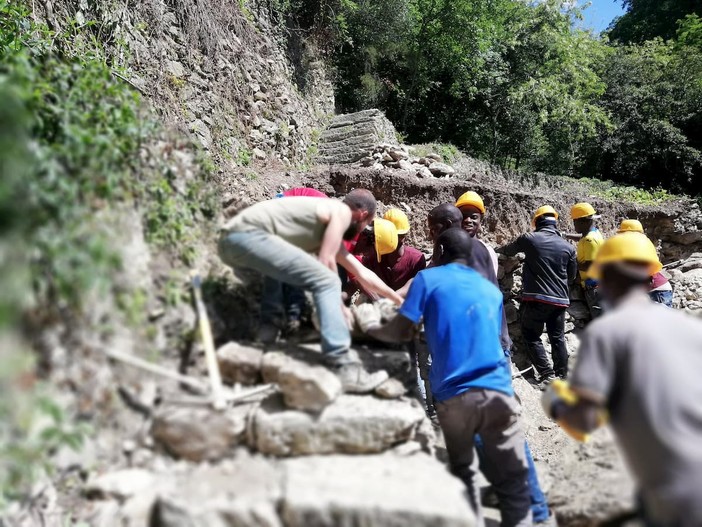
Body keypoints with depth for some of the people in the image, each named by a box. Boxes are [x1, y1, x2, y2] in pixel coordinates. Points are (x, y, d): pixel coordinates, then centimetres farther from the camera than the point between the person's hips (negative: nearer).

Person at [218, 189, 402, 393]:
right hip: (248, 234, -10)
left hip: (231, 240, 10)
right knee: (326, 282, -14)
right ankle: (345, 369, -20)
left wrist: (399, 300, 40)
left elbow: (363, 274, 33)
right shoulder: (342, 211, 4)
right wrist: (338, 304, 7)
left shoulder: (328, 228, 28)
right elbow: (325, 262, -6)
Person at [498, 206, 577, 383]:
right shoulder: (568, 246, 6)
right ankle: (562, 376, 18)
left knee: (532, 337, 5)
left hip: (536, 298, -4)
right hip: (560, 299, 4)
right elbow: (572, 275, 16)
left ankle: (547, 375, -1)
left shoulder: (529, 239, -3)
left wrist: (499, 249, 39)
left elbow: (510, 250, 17)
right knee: (558, 339, 12)